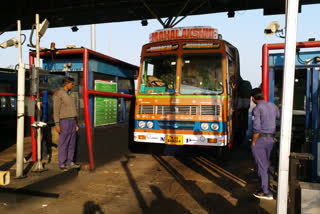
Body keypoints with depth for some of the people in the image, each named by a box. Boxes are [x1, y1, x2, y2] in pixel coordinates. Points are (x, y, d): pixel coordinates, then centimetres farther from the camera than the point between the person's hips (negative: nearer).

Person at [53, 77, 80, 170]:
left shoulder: (71, 94, 17)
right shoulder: (58, 94, -8)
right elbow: (56, 110, -13)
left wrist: (76, 123, 16)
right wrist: (57, 124, -18)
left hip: (72, 121, 8)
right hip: (64, 121, -8)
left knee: (72, 143, 7)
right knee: (64, 143, -3)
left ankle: (69, 162, 15)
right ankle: (62, 164, 5)